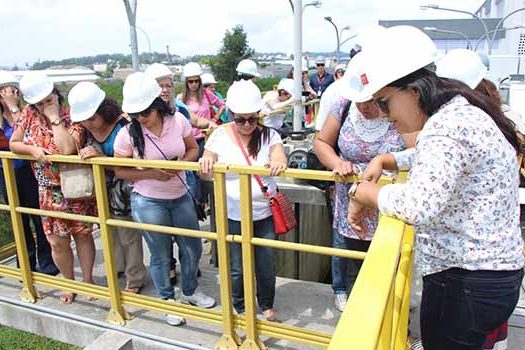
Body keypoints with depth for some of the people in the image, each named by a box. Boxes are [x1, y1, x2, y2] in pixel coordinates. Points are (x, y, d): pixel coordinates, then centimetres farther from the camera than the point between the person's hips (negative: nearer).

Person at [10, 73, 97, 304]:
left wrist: (55, 118, -24)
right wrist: (32, 149, -14)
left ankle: (88, 281, 26)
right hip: (48, 191, 4)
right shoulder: (29, 114, -2)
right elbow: (13, 144, 6)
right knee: (56, 241, 10)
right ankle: (70, 284, 30)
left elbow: (68, 149, -30)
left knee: (82, 235, 9)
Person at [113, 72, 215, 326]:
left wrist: (181, 163, -16)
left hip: (181, 197, 3)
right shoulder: (128, 134, -14)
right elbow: (120, 171, -6)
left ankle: (190, 292, 42)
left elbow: (193, 149, 5)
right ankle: (168, 300, 36)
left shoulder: (177, 120, -9)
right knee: (161, 255, 11)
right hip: (148, 202, -3)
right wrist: (152, 174, -19)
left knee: (192, 248, 15)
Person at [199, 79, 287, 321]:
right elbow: (206, 173, -5)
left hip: (265, 213, 1)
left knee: (266, 264, 13)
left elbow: (280, 157, -20)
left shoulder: (269, 135, -4)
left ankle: (267, 304, 41)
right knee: (237, 267, 12)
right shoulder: (220, 135, -4)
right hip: (233, 215, 0)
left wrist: (278, 163, -45)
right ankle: (240, 307, 40)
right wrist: (206, 163, -29)